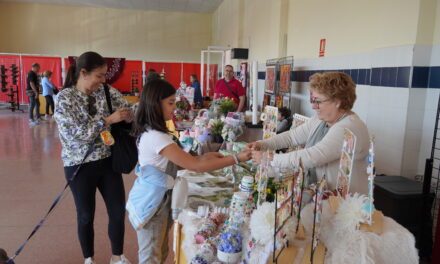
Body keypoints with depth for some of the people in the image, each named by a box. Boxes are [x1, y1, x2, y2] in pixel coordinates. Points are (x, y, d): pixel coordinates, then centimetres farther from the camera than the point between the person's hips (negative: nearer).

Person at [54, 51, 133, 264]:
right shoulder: (64, 98, -13)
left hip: (108, 161, 4)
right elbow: (77, 134, -21)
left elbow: (128, 110, 6)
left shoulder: (106, 91, -1)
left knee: (118, 211, 9)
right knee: (86, 215, 12)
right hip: (80, 166, -4)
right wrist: (109, 120, -25)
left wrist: (128, 115, -17)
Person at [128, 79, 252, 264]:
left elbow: (179, 160, 11)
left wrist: (204, 157, 0)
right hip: (151, 201, -9)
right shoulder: (156, 137, -28)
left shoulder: (151, 132, 3)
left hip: (157, 197, 9)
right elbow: (195, 166, -28)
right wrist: (236, 158, -23)